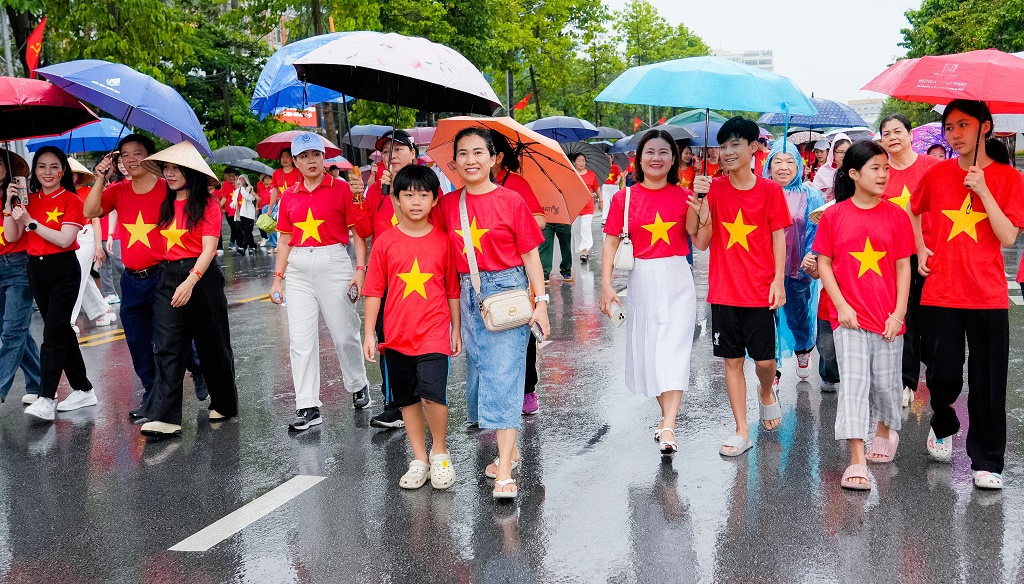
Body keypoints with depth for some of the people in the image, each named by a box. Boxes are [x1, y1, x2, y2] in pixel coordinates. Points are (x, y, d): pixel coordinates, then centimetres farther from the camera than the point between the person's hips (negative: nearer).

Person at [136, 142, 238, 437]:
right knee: (167, 347, -5)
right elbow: (163, 242, 16)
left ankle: (224, 404, 26)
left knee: (212, 346, 7)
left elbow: (209, 248, -14)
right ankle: (164, 418, -10)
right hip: (168, 278, 5)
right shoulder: (166, 205, 12)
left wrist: (191, 281, -24)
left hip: (202, 277, -5)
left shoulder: (207, 204, -6)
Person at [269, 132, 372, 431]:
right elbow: (284, 240, 14)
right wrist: (277, 278, 10)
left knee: (344, 335, 4)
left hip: (333, 264, -3)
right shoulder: (289, 196, 10)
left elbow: (358, 232, -2)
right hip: (298, 271, 3)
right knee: (301, 340, 0)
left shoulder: (341, 189, -1)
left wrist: (360, 269, -11)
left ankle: (358, 385, 30)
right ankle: (308, 407, 4)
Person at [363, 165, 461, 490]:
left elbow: (453, 289, 6)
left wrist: (456, 328, 8)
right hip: (397, 336, 2)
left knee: (432, 395, -16)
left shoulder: (444, 240, -1)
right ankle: (419, 458, 26)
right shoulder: (385, 242, 0)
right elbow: (374, 291, 3)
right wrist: (369, 333, 1)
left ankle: (439, 450, 9)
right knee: (407, 399, 11)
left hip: (434, 334, -2)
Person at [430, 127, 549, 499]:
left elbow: (530, 254, -4)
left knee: (503, 374, -10)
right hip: (470, 296, 5)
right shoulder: (448, 205, 6)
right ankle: (509, 449, 30)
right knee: (481, 371, 12)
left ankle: (504, 472, -12)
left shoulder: (511, 201, -6)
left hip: (508, 292, -5)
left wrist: (540, 302, -8)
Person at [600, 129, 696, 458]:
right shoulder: (624, 198, 1)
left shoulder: (683, 196, 1)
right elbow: (611, 242, 1)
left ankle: (668, 429, -13)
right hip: (642, 280, 2)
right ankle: (667, 414, 26)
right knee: (648, 350, 8)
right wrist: (606, 284, -8)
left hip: (677, 281, -1)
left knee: (673, 352, -9)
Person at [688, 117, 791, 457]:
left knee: (764, 359, 3)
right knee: (732, 360, 6)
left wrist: (779, 280, -7)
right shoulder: (713, 189, 1)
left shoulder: (770, 190, -2)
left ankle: (767, 392, 39)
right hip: (724, 291, 1)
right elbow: (701, 241, -3)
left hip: (760, 291, -1)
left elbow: (778, 238, 1)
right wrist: (700, 200, -16)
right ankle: (742, 432, 14)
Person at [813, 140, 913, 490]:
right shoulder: (834, 215, -1)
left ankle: (886, 432, 42)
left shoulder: (896, 215, 1)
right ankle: (857, 463, -6)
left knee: (885, 383, 11)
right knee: (854, 383, -7)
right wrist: (842, 306, -7)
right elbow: (824, 264, 2)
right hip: (849, 317, -1)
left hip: (888, 317, 2)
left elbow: (903, 267, 3)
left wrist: (899, 312, -4)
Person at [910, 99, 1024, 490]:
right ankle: (943, 426, 33)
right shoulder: (937, 174, 5)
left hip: (988, 295, -1)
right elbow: (914, 212, 23)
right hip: (940, 292, 1)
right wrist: (921, 250, 10)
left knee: (988, 380, 1)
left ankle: (987, 462, 13)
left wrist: (983, 191, -15)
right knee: (943, 374, 1)